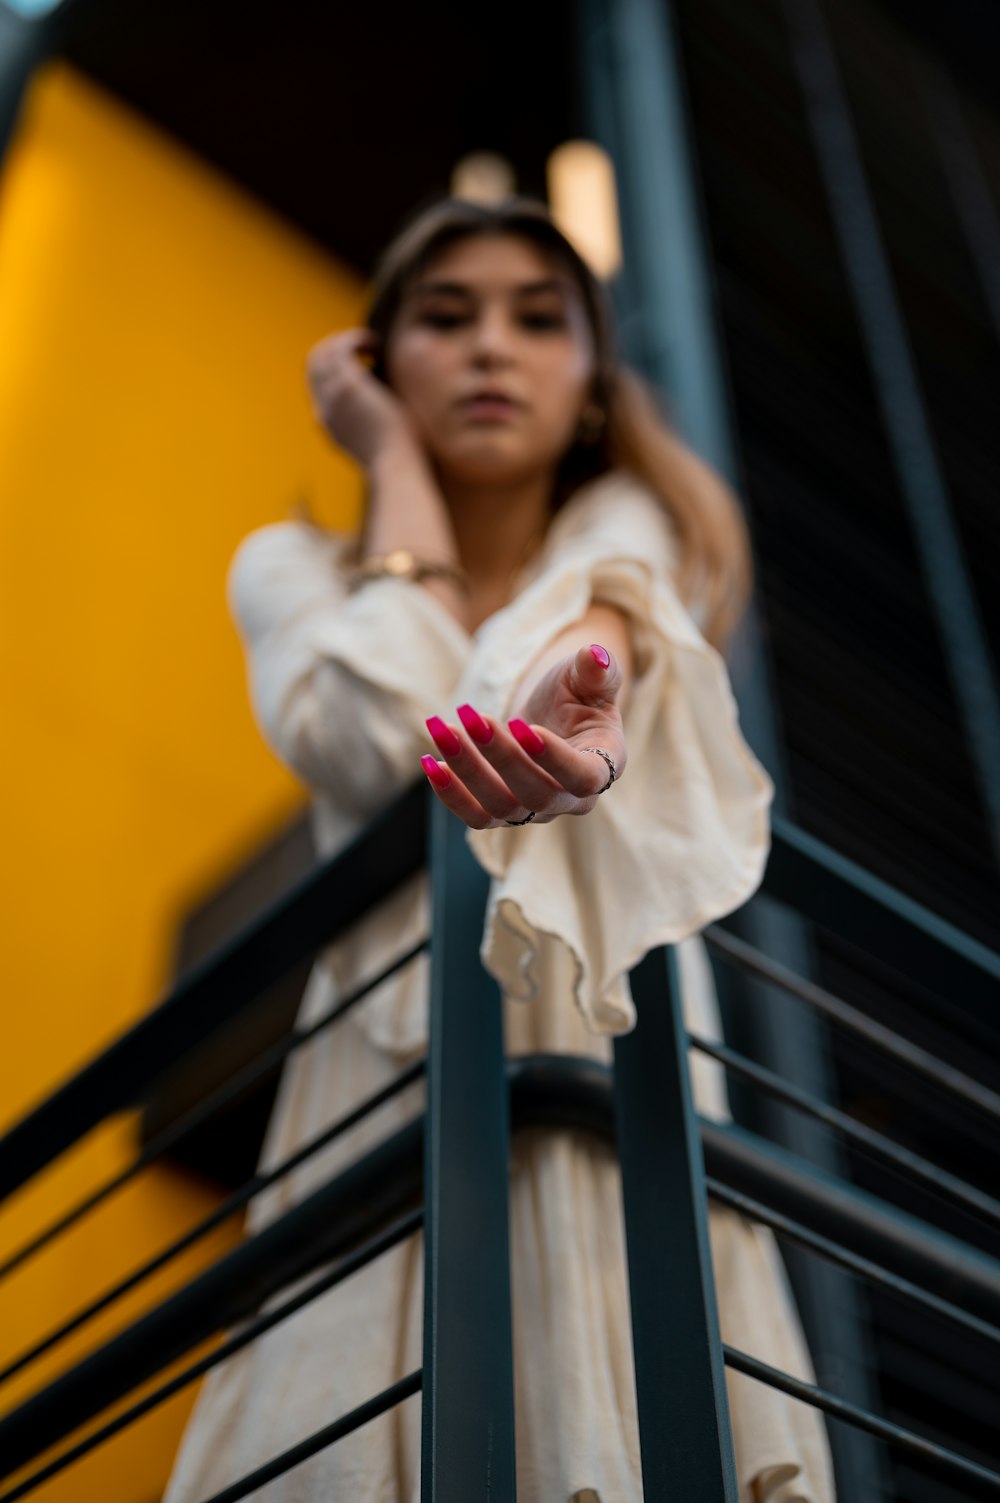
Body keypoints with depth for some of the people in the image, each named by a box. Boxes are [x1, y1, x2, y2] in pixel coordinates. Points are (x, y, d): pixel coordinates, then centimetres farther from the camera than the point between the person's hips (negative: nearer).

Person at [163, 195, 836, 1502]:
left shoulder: (636, 530, 11)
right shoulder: (292, 566, 12)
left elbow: (595, 631, -14)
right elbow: (386, 741, -10)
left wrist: (578, 707, -39)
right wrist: (395, 458, 2)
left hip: (617, 1086, 0)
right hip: (388, 1087, 1)